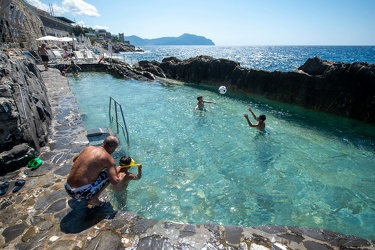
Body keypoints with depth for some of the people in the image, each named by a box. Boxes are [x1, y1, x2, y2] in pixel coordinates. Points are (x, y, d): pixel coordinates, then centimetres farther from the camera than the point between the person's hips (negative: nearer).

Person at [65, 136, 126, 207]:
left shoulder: (88, 148, 8)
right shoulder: (109, 158, -10)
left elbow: (74, 159, 28)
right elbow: (115, 182, -16)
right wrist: (121, 177, 6)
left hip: (68, 190, 7)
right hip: (82, 193, -7)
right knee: (109, 174, 7)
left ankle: (90, 200, 22)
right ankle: (94, 199, 9)